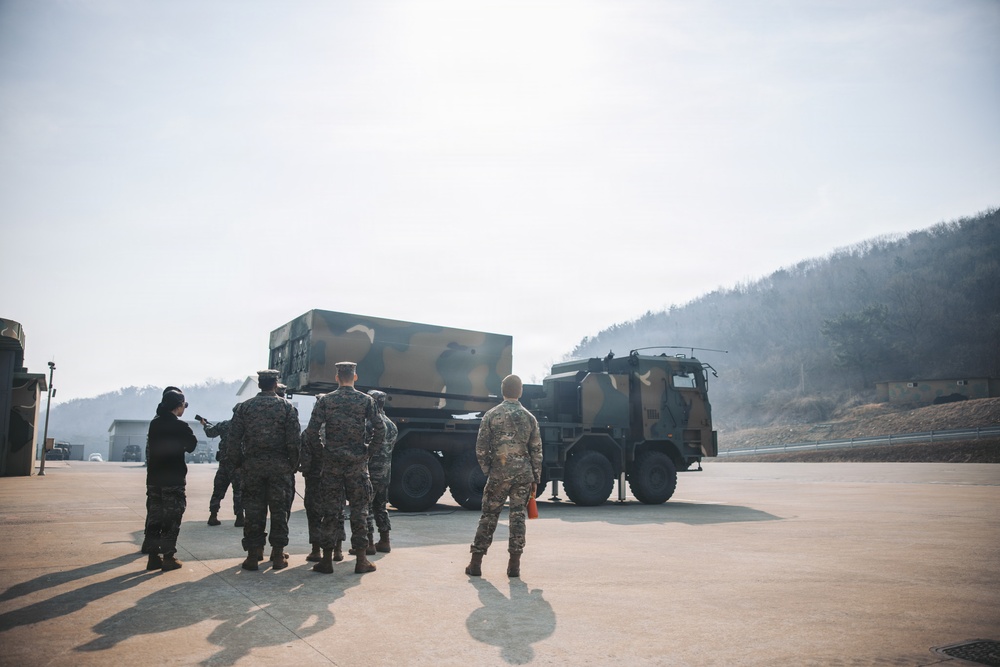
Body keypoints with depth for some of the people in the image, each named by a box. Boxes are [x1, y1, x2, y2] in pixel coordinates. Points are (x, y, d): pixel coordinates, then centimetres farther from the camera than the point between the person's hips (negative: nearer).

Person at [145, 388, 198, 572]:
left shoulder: (154, 424, 6)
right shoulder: (180, 427, -14)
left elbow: (150, 448, 16)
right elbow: (191, 446, -2)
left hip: (153, 479, 6)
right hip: (173, 479, -6)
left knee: (154, 517, 11)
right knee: (171, 518, 1)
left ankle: (153, 557, 15)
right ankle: (168, 558, 3)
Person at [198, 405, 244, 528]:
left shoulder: (224, 424, 3)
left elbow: (210, 432, 17)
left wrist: (205, 424, 34)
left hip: (223, 463, 4)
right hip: (237, 464, -4)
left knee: (218, 490, 16)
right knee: (239, 491, 0)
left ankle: (213, 516, 19)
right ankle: (239, 518, -3)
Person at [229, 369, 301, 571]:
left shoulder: (245, 407, 3)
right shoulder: (286, 406, -1)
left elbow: (234, 437, 1)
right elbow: (294, 440, -7)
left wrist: (239, 463, 10)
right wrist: (294, 464, 2)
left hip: (252, 464, 1)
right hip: (279, 465, -1)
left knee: (253, 509, 7)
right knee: (279, 509, 6)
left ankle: (253, 554, 10)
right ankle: (278, 555, 10)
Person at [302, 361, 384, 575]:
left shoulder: (325, 401, 1)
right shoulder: (366, 400, 0)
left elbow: (311, 432, -5)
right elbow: (380, 430, -5)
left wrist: (318, 455, 8)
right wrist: (369, 452, 8)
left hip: (332, 463, 1)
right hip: (357, 463, -1)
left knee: (330, 510, 7)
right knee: (359, 510, 7)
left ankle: (326, 560, 11)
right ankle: (361, 560, 9)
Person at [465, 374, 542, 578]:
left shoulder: (491, 415, -1)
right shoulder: (529, 417, 5)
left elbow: (481, 448, -2)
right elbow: (536, 452, 5)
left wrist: (487, 471, 9)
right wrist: (535, 479, 11)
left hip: (499, 474, -1)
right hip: (523, 474, 1)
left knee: (488, 516, 7)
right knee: (518, 516, 7)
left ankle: (476, 563, 9)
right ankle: (514, 565, 6)